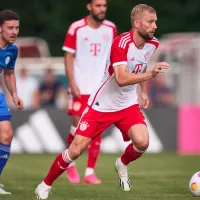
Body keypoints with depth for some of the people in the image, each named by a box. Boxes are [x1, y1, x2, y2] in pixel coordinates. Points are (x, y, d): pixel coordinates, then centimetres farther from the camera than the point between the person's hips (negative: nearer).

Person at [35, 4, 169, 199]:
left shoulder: (152, 44, -3)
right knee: (76, 149, -6)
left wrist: (144, 92, 18)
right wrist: (150, 74, -45)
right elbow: (121, 79, -38)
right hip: (102, 105, -5)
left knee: (142, 142, -20)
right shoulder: (121, 43, -26)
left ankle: (122, 164, 14)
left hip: (127, 104, 5)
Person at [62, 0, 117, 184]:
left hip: (101, 88, 3)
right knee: (78, 126, -6)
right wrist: (72, 83, -11)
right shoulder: (76, 28, -6)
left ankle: (90, 172, 5)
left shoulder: (111, 29, 4)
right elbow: (69, 56, -3)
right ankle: (70, 163, 19)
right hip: (80, 87, -3)